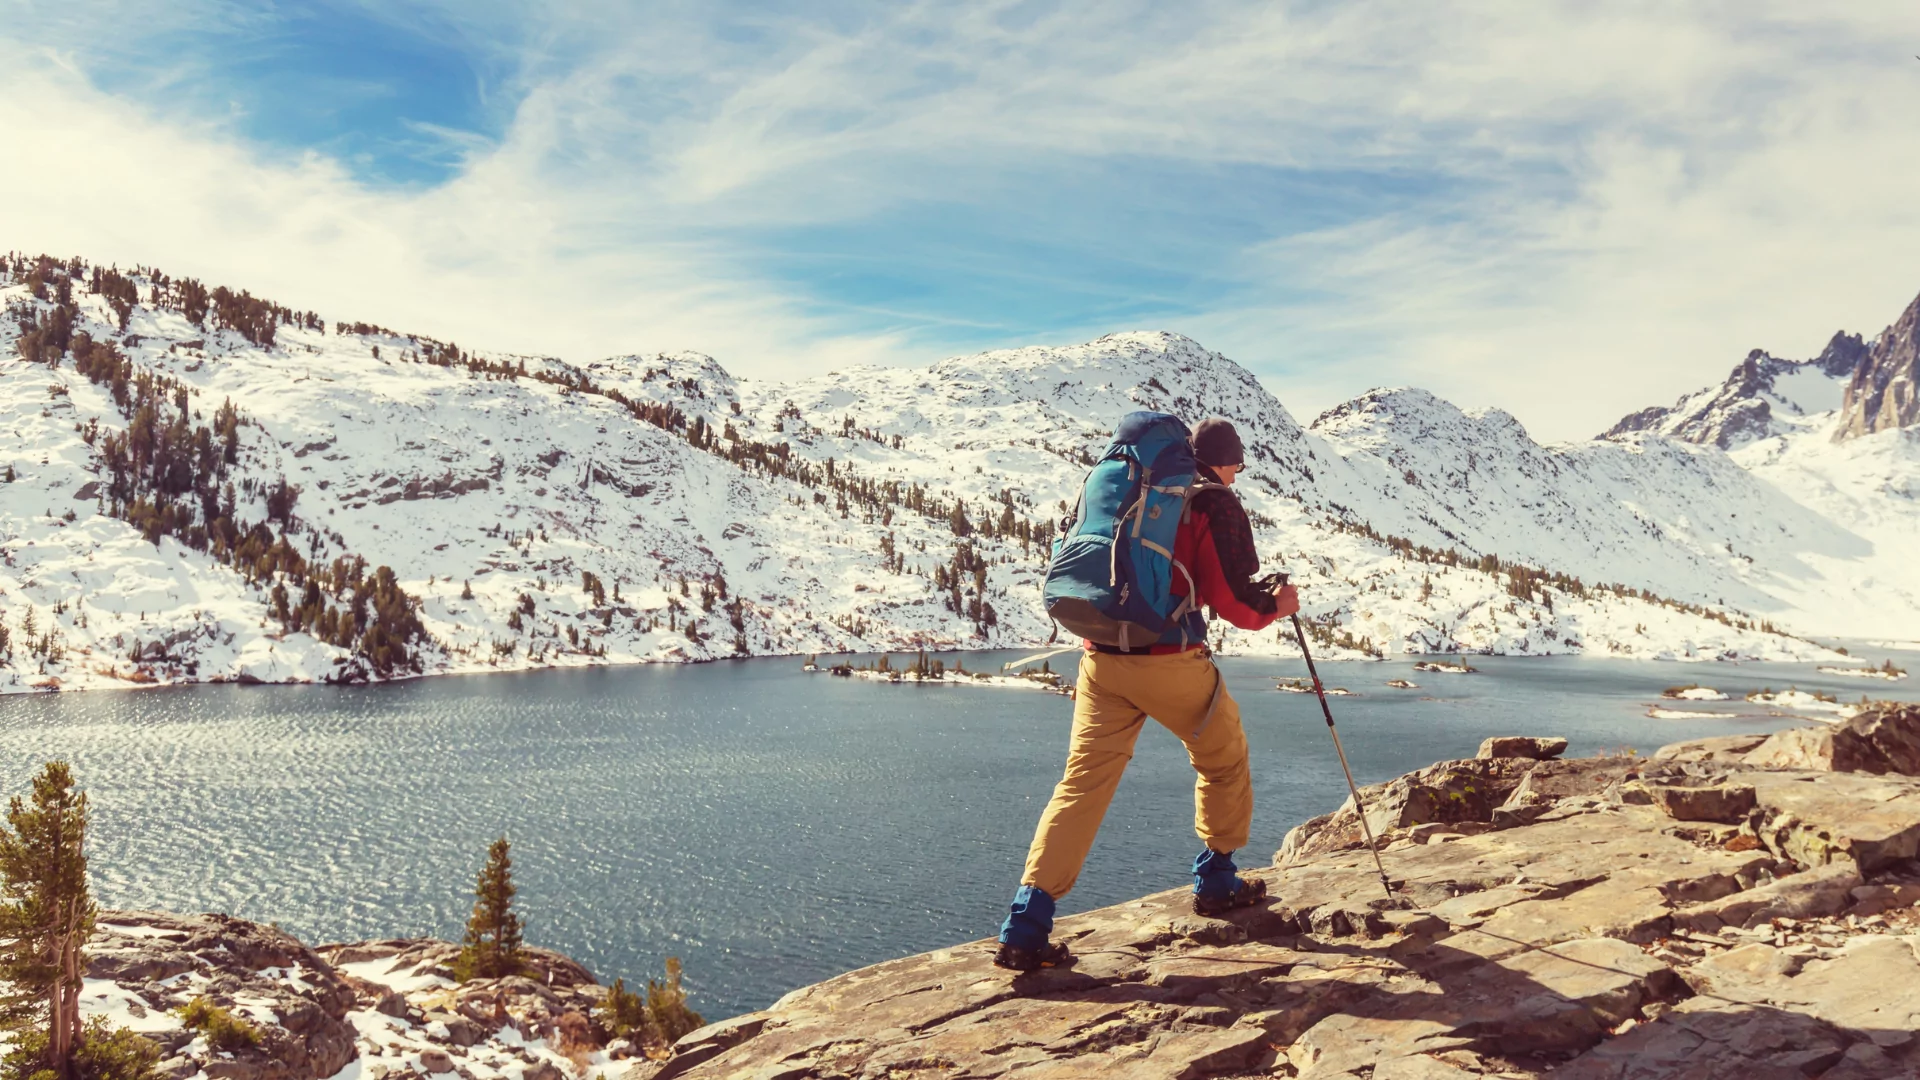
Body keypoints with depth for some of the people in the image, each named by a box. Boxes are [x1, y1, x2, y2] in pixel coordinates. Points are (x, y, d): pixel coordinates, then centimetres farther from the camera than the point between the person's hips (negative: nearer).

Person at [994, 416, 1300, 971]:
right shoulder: (1215, 504, -1)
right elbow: (1235, 601, -6)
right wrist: (1275, 606, 14)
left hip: (1100, 658, 5)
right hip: (1171, 660, -4)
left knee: (1082, 784, 2)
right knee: (1224, 759, 22)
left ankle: (1026, 926, -7)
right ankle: (1216, 882, 34)